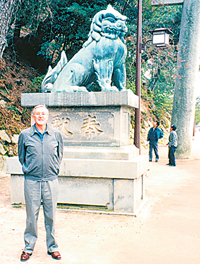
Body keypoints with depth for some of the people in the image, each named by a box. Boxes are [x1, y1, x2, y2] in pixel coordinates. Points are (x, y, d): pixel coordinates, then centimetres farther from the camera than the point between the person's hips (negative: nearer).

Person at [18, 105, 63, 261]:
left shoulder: (56, 134, 4)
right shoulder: (25, 135, 1)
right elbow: (21, 155, 14)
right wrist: (27, 169, 8)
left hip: (51, 180, 1)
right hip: (32, 180, -1)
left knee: (51, 215, 8)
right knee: (31, 215, 6)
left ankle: (52, 247, 22)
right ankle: (29, 247, 22)